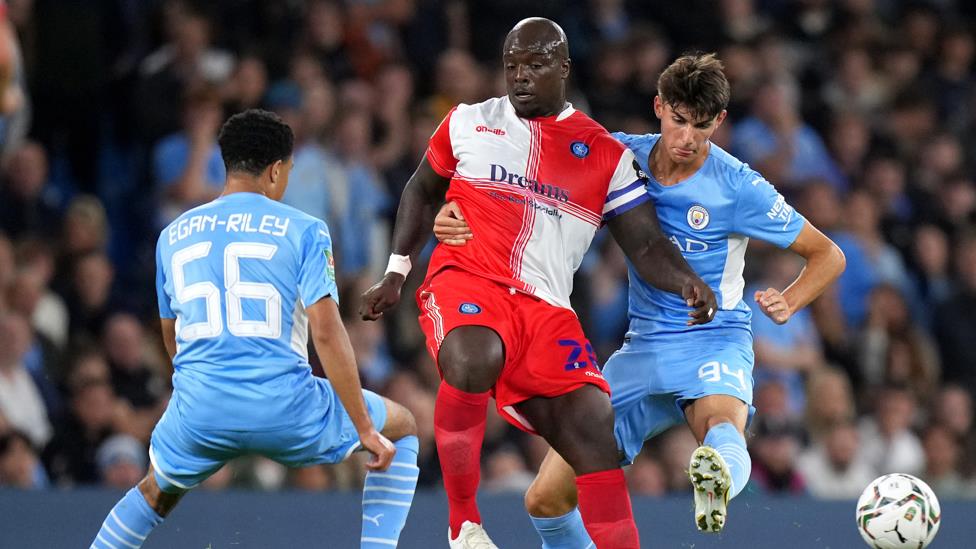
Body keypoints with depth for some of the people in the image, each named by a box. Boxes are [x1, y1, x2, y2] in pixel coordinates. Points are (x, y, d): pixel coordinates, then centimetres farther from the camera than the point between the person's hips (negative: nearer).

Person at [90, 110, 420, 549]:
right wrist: (366, 429, -4)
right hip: (285, 407, -3)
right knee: (401, 428, 22)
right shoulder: (303, 230, 1)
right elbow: (327, 333, -8)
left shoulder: (174, 235, 15)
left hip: (200, 414, 4)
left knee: (158, 491, 35)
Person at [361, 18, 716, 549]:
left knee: (594, 432, -12)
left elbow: (647, 246, 8)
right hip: (466, 283, -2)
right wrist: (396, 272, 19)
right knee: (472, 363, -36)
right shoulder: (467, 123, 12)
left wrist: (687, 283, -12)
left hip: (545, 307, 2)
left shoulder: (607, 155, 11)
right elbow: (423, 191, 27)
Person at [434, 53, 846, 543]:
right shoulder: (623, 157, 0)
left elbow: (828, 256, -1)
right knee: (545, 499, -2)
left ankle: (717, 482, -75)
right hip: (643, 350, 5)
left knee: (723, 431, -43)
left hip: (714, 341, -5)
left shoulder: (738, 187, -10)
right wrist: (458, 208, -13)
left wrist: (787, 304, -20)